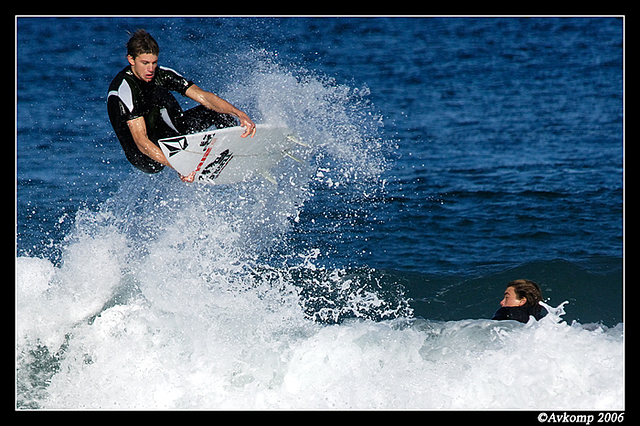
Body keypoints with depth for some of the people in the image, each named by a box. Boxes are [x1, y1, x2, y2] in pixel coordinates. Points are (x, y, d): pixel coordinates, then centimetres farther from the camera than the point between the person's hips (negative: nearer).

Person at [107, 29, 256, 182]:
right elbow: (141, 142, -33)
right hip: (141, 157, -8)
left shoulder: (161, 74, -5)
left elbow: (203, 96, -11)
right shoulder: (124, 88, -25)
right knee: (160, 94, -29)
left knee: (221, 110, 2)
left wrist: (241, 114, -27)